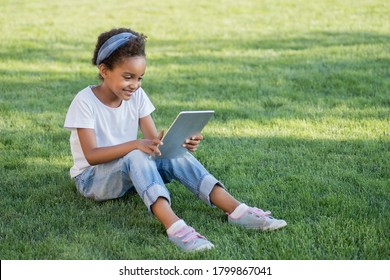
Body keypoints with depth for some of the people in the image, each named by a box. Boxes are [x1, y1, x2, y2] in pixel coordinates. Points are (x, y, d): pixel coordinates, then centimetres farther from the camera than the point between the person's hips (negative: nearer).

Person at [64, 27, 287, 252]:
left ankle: (236, 210, -35)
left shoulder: (137, 96, 0)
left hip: (131, 173, 5)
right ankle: (174, 227, -55)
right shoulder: (85, 101, -16)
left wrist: (179, 144, -28)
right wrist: (135, 144, -39)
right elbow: (91, 155, -25)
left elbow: (154, 139, -6)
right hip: (92, 178, -5)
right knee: (135, 157, -37)